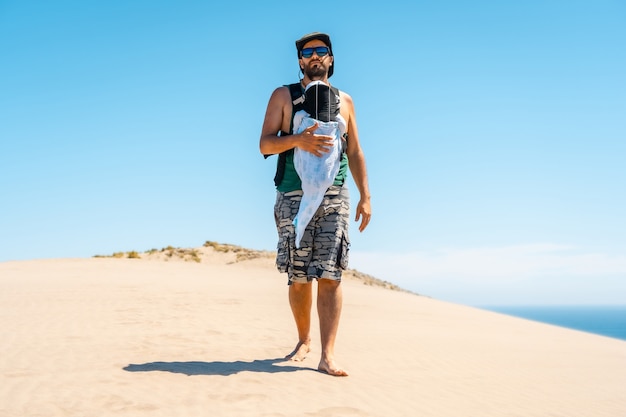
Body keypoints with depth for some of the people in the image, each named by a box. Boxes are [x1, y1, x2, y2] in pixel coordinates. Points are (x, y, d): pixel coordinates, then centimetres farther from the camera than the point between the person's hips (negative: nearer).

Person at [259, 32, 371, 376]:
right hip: (293, 196, -1)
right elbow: (265, 144, 1)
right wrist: (297, 139, -18)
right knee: (298, 277, 4)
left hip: (334, 197, 1)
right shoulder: (283, 96, 9)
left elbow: (355, 153, 17)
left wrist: (365, 196, 9)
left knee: (330, 275, -8)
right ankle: (304, 340, 24)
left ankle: (327, 355, -8)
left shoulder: (344, 101, 16)